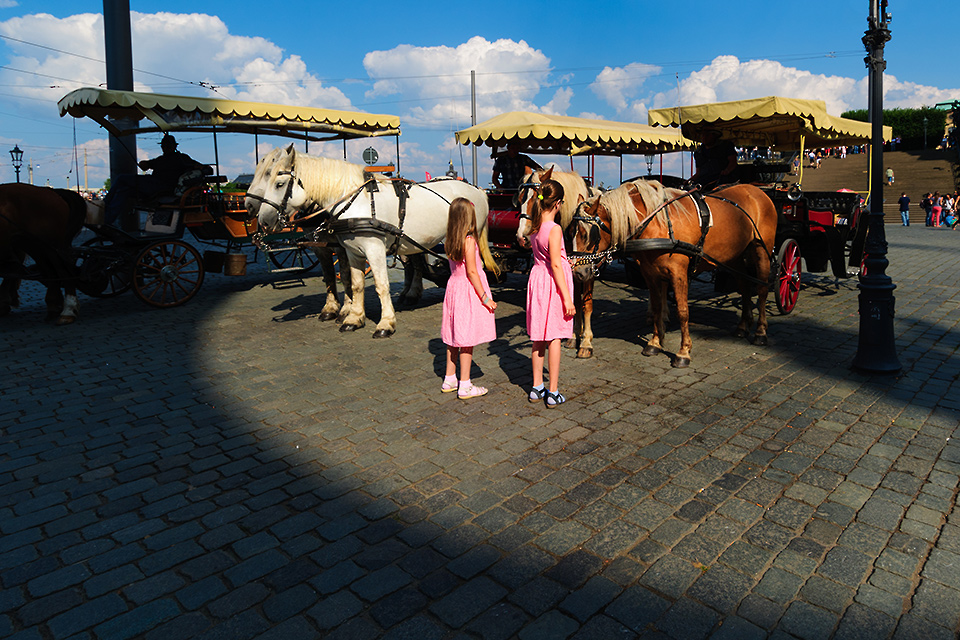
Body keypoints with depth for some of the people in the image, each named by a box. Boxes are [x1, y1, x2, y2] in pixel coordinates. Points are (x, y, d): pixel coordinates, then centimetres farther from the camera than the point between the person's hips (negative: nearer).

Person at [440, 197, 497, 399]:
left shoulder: (449, 240, 3)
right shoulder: (469, 240, -17)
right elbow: (471, 271, -18)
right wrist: (485, 298, -15)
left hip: (453, 287, 8)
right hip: (469, 290, -8)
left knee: (454, 337, 16)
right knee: (467, 339, 0)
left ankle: (449, 379, 27)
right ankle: (465, 386, 7)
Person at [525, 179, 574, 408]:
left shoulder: (534, 227, 4)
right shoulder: (554, 229, -18)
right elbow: (555, 264, -20)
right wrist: (567, 298, -18)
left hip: (537, 279, 7)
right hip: (553, 284, -7)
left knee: (539, 337, 14)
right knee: (554, 338, 1)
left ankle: (537, 388, 23)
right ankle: (553, 393, 7)